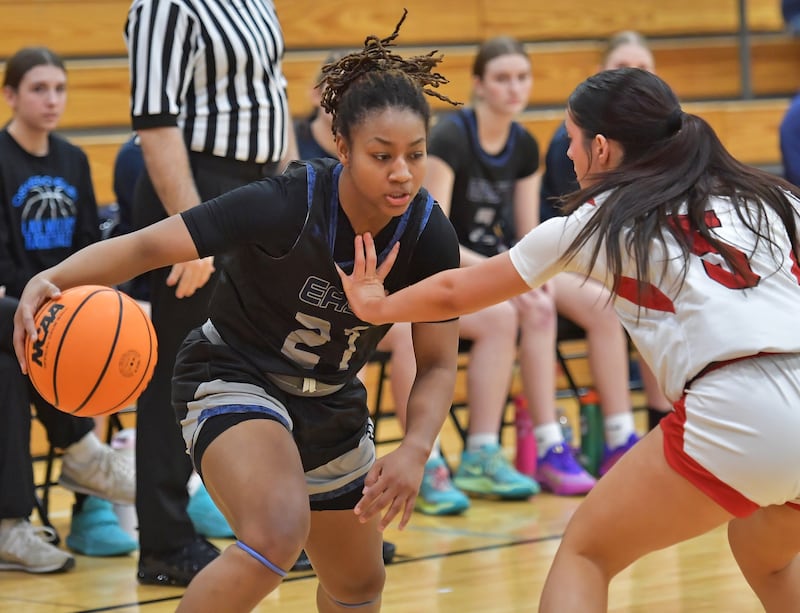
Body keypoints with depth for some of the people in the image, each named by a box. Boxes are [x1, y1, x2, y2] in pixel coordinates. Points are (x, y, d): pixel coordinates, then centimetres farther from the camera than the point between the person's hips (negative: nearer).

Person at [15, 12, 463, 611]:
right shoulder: (287, 206, -29)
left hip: (331, 403, 6)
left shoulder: (429, 235, -15)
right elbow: (148, 245, -31)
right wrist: (52, 280, -49)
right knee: (279, 533, -35)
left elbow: (437, 364, -7)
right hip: (232, 382, -6)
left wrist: (415, 450, -26)